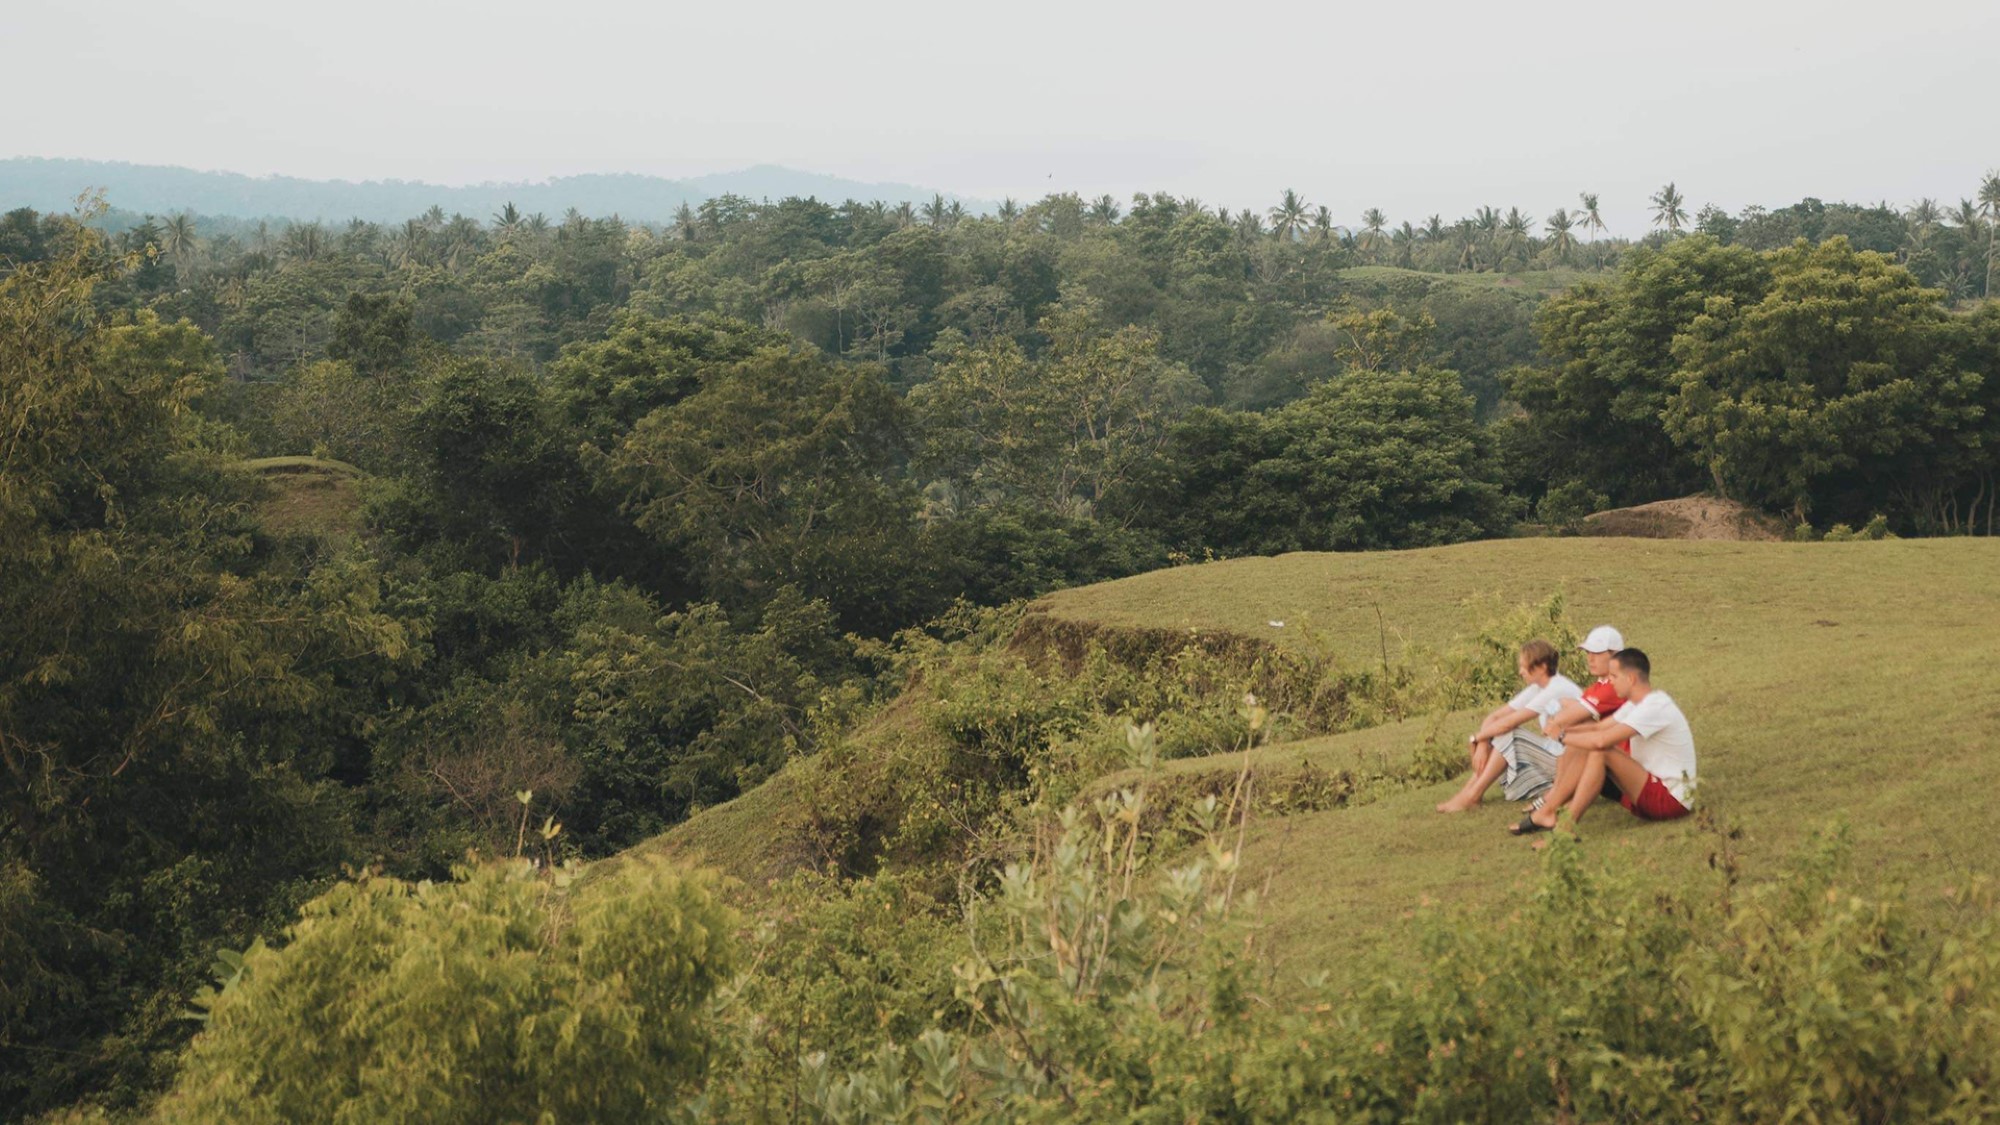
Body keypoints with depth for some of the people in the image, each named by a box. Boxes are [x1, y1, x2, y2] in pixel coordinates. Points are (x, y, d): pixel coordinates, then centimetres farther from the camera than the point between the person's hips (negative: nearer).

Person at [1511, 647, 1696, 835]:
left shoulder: (1655, 707, -23)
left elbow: (1601, 740, -30)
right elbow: (1599, 727, 10)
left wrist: (1562, 737, -15)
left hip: (1671, 798, -10)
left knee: (1600, 752, -26)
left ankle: (1567, 825, -24)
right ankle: (1547, 812, -5)